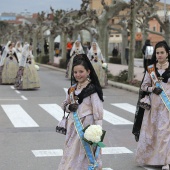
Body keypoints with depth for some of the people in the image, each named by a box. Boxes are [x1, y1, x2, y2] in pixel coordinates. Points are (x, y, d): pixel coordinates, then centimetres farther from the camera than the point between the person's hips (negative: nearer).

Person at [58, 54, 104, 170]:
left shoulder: (92, 89, -11)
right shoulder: (73, 88, 10)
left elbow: (98, 112, -14)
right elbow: (65, 104, 19)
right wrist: (69, 107, -5)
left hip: (86, 126, -7)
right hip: (73, 126, 7)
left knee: (83, 157, -4)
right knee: (70, 154, 11)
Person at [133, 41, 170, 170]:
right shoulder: (151, 69, 5)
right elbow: (144, 86, 8)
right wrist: (152, 89, -10)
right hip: (153, 104, 3)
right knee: (150, 131, 8)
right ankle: (149, 156, 25)